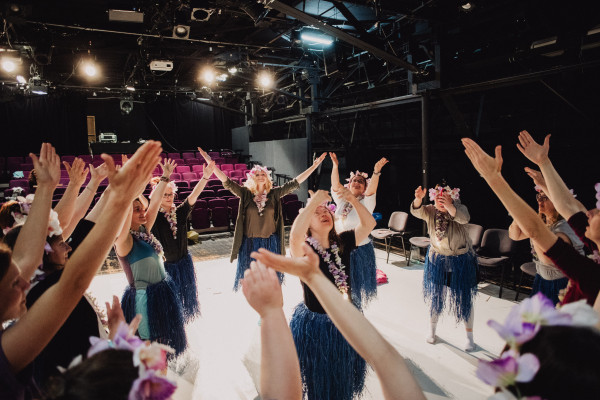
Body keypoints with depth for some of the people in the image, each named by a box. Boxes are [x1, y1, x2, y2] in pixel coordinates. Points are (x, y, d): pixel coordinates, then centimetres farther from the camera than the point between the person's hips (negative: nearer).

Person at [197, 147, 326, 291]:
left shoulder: (274, 193, -1)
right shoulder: (245, 193, -3)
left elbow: (295, 183, -2)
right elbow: (226, 181, -8)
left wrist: (314, 166, -6)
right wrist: (210, 162, -16)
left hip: (270, 243, 1)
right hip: (250, 243, -1)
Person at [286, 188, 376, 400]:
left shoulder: (341, 242, -4)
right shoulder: (304, 250, -20)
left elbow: (369, 224, -7)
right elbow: (295, 235, -42)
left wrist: (353, 200, -21)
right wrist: (313, 202, -35)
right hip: (315, 325, -5)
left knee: (343, 378, 27)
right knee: (320, 383, 18)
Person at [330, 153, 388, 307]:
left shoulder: (366, 202, -6)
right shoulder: (342, 200, 4)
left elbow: (372, 189, -25)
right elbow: (335, 184, -11)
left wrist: (376, 171, -42)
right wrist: (335, 166, -26)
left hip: (359, 250, -3)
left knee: (356, 284, 10)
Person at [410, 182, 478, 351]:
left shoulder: (459, 208, -15)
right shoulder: (430, 211, -8)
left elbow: (463, 218, -38)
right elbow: (416, 211, -27)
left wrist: (449, 207, -59)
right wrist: (418, 199, -49)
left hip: (461, 261, -2)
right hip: (437, 259, 3)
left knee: (464, 298, 5)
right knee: (435, 294, 13)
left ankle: (469, 336, 24)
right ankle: (432, 329, 34)